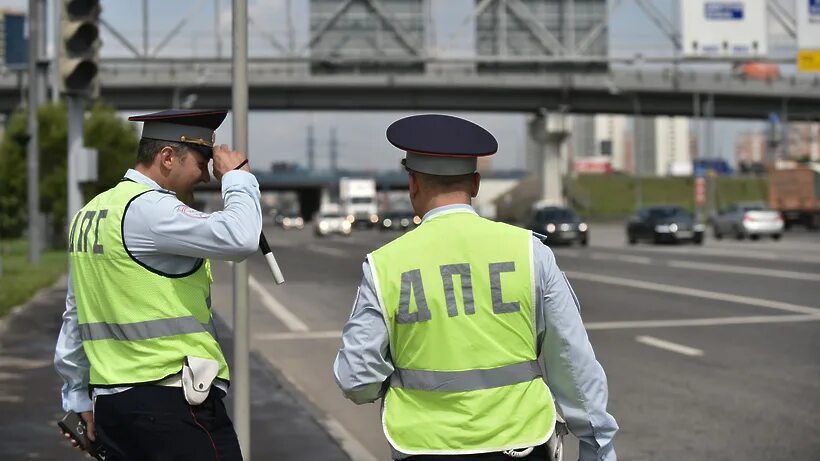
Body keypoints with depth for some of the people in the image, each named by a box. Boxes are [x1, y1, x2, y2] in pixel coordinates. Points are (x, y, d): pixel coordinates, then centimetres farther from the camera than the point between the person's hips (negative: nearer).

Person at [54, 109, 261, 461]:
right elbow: (240, 238, -26)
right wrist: (237, 177, -7)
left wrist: (79, 398, 28)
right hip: (173, 404, -9)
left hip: (110, 402, 9)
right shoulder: (148, 208, -13)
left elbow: (75, 316, 21)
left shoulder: (90, 214, 15)